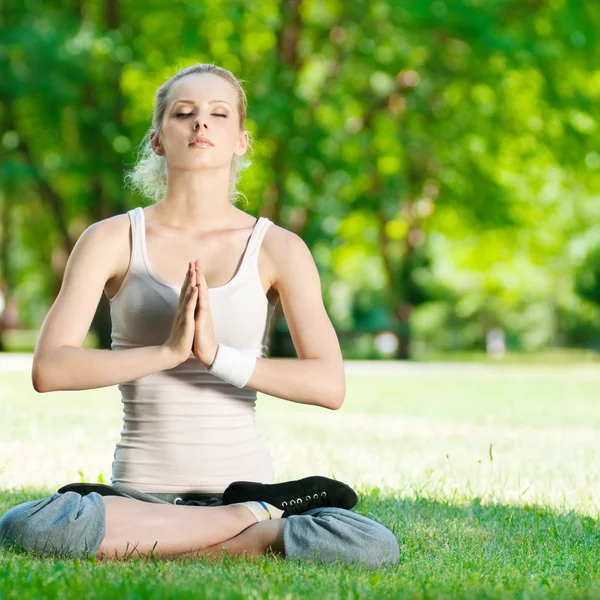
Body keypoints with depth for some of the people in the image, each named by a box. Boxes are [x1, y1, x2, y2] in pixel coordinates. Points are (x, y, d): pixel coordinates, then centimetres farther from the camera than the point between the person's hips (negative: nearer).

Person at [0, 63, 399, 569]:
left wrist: (218, 355, -18)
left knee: (373, 546, -28)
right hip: (140, 493, 1)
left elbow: (330, 384, -7)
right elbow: (49, 369, -8)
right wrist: (168, 352, -18)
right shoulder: (113, 240, 3)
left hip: (245, 484, -1)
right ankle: (257, 525, -15)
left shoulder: (277, 248, 3)